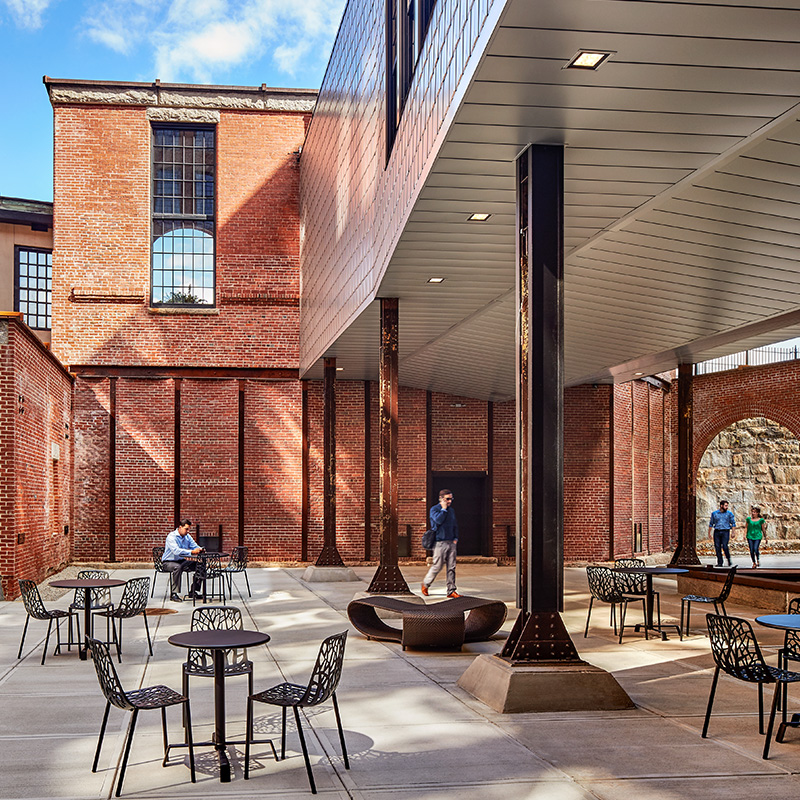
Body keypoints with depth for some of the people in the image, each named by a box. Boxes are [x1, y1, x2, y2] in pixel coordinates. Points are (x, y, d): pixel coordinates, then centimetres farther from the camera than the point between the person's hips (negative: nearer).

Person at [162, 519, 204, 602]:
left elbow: (195, 546, 6)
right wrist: (191, 552, -41)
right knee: (177, 567, -40)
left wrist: (200, 549, -20)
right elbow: (176, 551, -33)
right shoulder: (171, 537, -18)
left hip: (182, 561, 7)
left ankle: (194, 592, -1)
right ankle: (174, 594, -33)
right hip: (168, 562, -7)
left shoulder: (187, 536, 7)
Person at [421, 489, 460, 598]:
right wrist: (443, 509, -12)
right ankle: (425, 584, 19)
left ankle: (451, 591, 5)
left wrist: (456, 538, 11)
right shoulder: (434, 509, -3)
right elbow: (438, 520, -22)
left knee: (451, 567, 2)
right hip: (440, 543, -6)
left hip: (451, 543, 6)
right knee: (437, 566, -3)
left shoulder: (451, 510, 15)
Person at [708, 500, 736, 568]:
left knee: (725, 546, -15)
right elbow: (711, 524, 16)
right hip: (717, 532, 2)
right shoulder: (714, 513, 10)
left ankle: (729, 561, 3)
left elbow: (733, 523, 7)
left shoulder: (729, 513, 7)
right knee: (717, 547, -2)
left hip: (725, 532, -2)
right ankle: (719, 563, 6)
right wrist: (709, 533, 13)